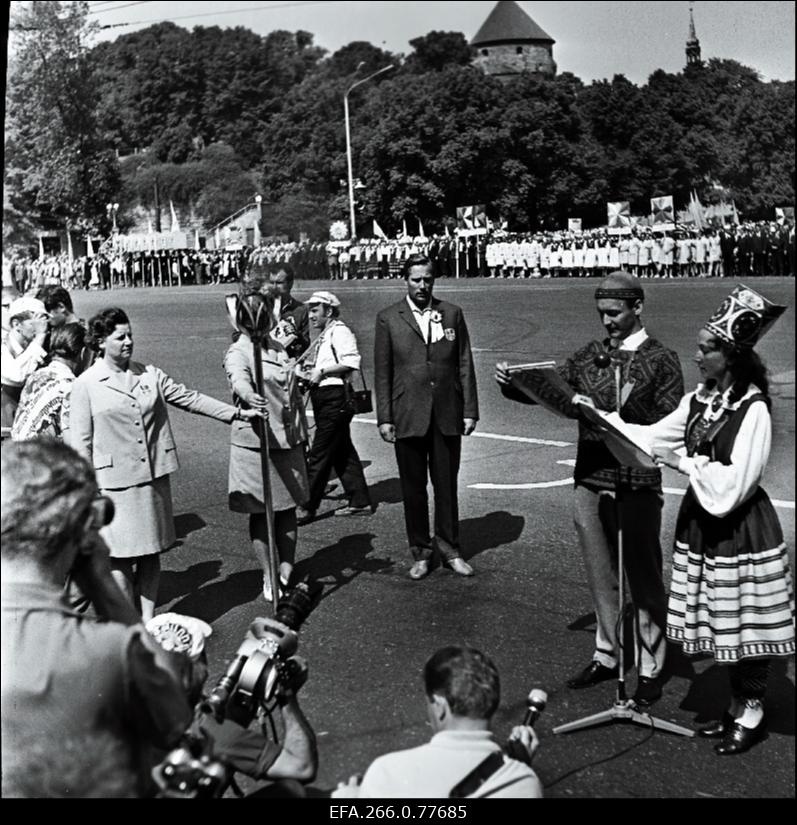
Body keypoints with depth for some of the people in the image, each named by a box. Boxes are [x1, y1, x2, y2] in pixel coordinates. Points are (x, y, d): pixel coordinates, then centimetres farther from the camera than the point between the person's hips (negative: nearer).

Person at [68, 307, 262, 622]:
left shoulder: (149, 374, 7)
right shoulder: (86, 384, -4)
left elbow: (189, 398, 8)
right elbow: (81, 442, -4)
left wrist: (238, 413, 2)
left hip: (154, 477, 4)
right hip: (115, 482, -4)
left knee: (151, 551, 11)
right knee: (121, 557, 2)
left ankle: (148, 619, 22)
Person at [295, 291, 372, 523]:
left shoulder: (339, 331, -11)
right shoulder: (324, 336, 19)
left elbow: (352, 361, -23)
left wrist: (322, 371, -19)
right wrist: (311, 368, 10)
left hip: (335, 397, -10)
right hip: (324, 398, 10)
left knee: (319, 455, -6)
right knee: (342, 452, 13)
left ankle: (307, 507, -1)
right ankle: (360, 502, 19)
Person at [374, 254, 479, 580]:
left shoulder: (452, 314, 7)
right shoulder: (388, 319, 2)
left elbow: (465, 366, 7)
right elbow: (382, 373, 1)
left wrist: (470, 411, 2)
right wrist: (384, 418, -3)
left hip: (447, 415, 1)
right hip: (408, 416, -1)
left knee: (447, 485, 8)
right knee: (413, 488, 6)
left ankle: (449, 547, 22)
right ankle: (421, 552, 19)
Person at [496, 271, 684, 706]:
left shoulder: (661, 360, -5)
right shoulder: (589, 355, 8)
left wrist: (632, 411, -26)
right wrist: (512, 384, -13)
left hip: (637, 486, -5)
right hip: (589, 480, 5)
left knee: (644, 580, 6)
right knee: (600, 575, 16)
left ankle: (650, 670, 19)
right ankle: (605, 657, 31)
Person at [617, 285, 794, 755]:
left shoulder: (753, 409, -18)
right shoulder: (699, 400, 4)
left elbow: (734, 483, -21)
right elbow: (653, 438, 8)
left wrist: (687, 461, -13)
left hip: (741, 527, -7)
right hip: (702, 521, 7)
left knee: (744, 625, 6)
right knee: (719, 624, 16)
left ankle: (752, 714, 24)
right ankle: (738, 709, 32)